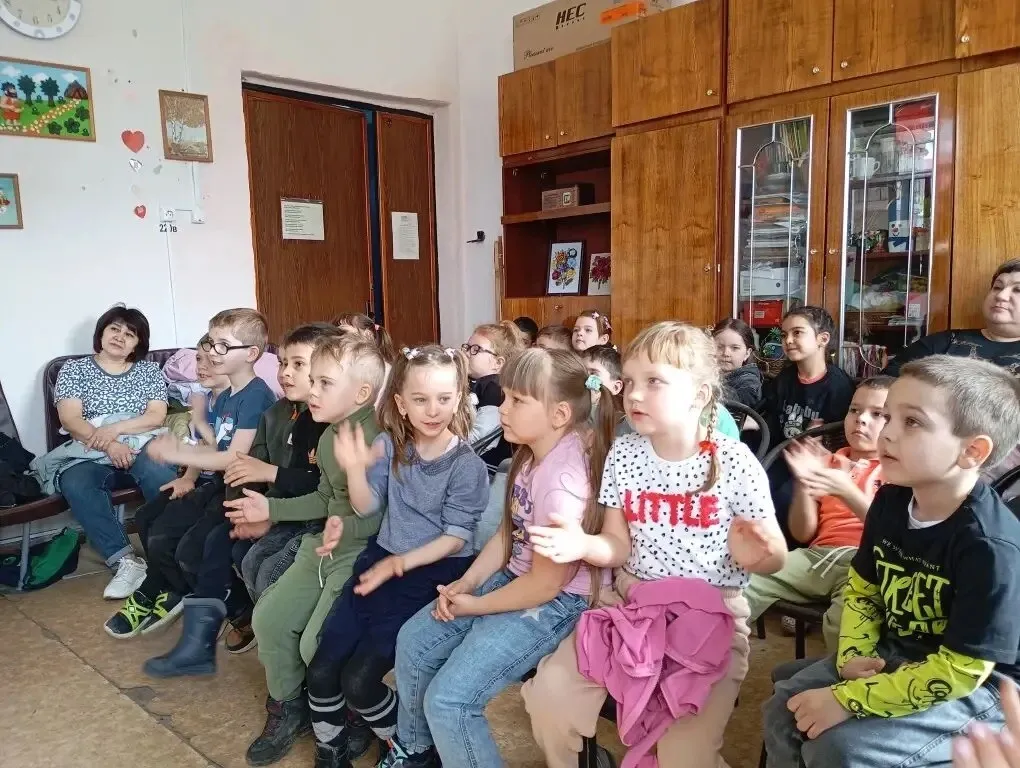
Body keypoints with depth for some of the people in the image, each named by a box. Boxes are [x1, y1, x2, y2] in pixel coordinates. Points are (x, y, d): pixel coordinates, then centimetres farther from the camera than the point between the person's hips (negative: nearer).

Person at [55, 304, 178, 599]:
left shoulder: (150, 371, 14)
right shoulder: (73, 369, 11)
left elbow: (156, 417, 2)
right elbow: (70, 420, -3)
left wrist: (115, 428, -16)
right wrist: (108, 446, -20)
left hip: (141, 449, 0)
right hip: (90, 455, 1)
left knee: (160, 474, -36)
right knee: (74, 484, -34)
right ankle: (126, 560, -34)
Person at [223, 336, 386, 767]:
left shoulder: (378, 439, -23)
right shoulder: (328, 436, 8)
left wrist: (345, 529, -36)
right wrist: (271, 508, 16)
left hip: (363, 552, -9)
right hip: (325, 544, 9)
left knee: (318, 643, -13)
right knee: (268, 617, 6)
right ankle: (288, 710, 28)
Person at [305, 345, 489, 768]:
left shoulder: (467, 464, -12)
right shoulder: (390, 445, 1)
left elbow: (456, 538, -11)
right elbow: (367, 506, 4)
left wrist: (399, 564, -19)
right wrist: (355, 469, -15)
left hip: (434, 571, -5)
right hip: (381, 557, 5)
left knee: (358, 678, -12)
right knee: (321, 669, -2)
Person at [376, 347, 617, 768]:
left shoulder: (562, 479, -30)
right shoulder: (530, 453, -1)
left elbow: (545, 583, -23)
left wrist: (474, 605, -10)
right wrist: (466, 583, -3)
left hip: (556, 603, -9)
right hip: (512, 577, 10)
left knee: (448, 699, -15)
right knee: (413, 640, 11)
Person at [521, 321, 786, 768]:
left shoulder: (733, 462, -12)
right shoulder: (623, 454, -1)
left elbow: (775, 557, -4)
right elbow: (619, 546, 4)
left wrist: (755, 556, -27)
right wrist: (583, 545, -17)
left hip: (712, 614, -3)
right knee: (550, 691, -10)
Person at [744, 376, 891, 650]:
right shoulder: (828, 463, 22)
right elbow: (803, 534, 14)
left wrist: (847, 491, -21)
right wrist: (803, 484, -3)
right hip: (816, 556, 4)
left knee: (841, 622, -36)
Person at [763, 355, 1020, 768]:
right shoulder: (890, 500, -6)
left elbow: (958, 671, -27)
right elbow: (862, 587, 8)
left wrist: (847, 699, -26)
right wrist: (853, 656, -8)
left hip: (975, 684, -7)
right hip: (894, 655, 7)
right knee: (784, 710, 1)